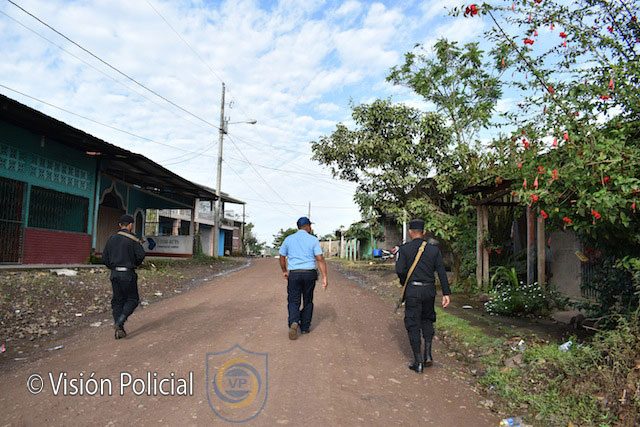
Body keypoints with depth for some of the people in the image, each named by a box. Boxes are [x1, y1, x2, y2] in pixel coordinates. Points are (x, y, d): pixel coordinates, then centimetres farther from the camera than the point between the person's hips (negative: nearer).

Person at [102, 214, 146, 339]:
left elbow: (104, 257, 9)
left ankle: (119, 329, 10)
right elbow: (141, 255, -14)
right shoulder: (132, 239, -9)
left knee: (118, 300, 11)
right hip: (128, 274, -5)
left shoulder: (112, 239, 8)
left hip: (114, 274, 5)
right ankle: (119, 322, -11)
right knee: (132, 299, 6)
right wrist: (135, 263, 7)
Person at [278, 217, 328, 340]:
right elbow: (320, 259, -9)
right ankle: (305, 327, 20)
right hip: (310, 273, 0)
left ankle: (294, 322, -19)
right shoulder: (313, 240, -2)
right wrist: (324, 277, -9)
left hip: (294, 274, 0)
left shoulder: (289, 239, 5)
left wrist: (284, 271, 27)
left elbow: (282, 257, 12)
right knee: (308, 301, 14)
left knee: (293, 301, 4)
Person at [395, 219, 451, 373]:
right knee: (427, 320, 22)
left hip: (412, 291, -3)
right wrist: (446, 293, 0)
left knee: (413, 325, 5)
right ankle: (428, 354, 14)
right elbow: (441, 271, -1)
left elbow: (400, 270, -12)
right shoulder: (433, 248, 3)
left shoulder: (405, 248, -5)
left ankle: (418, 362, 8)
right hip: (429, 290, 3)